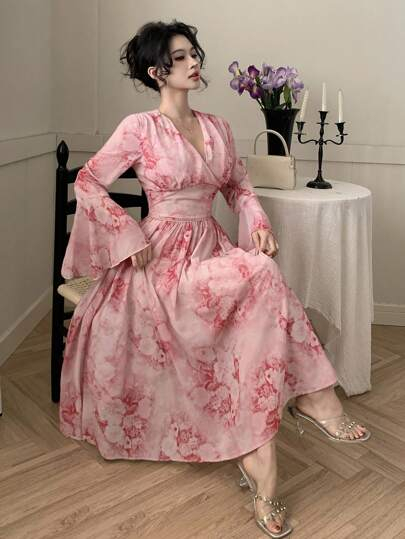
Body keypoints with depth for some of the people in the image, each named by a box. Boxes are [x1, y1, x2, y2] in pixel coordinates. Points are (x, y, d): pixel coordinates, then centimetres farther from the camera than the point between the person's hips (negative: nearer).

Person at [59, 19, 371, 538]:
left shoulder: (217, 127, 11)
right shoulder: (139, 128, -5)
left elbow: (238, 186, 18)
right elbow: (88, 183, -3)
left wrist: (258, 223, -1)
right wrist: (132, 240, -11)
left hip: (212, 248, 5)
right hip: (163, 257, -5)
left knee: (257, 312, -25)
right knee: (262, 276, -28)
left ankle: (256, 454, -20)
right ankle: (314, 396, -16)